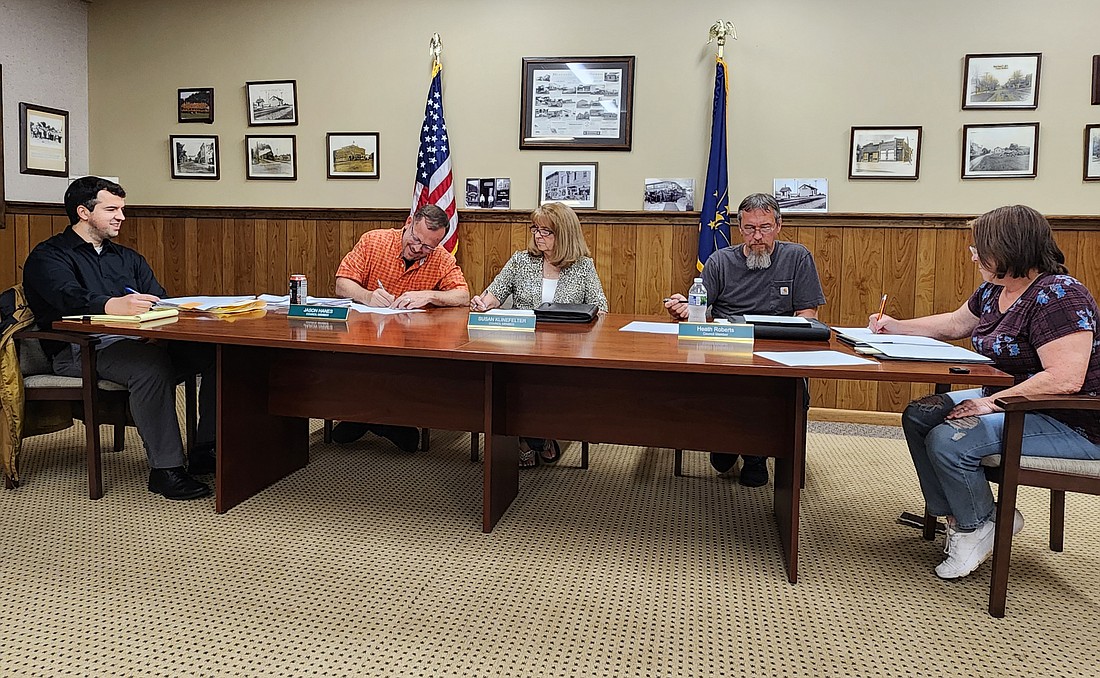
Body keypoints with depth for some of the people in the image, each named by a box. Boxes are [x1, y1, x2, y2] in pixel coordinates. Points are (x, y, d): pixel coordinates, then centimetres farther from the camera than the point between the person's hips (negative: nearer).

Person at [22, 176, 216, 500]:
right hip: (82, 349, -6)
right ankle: (165, 468, -32)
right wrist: (114, 305, -39)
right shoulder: (48, 256, 7)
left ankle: (206, 452, -19)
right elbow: (69, 297, -16)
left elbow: (160, 303, 18)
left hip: (138, 341, 6)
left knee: (216, 350, -20)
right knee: (151, 363, -39)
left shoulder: (128, 258, 29)